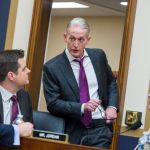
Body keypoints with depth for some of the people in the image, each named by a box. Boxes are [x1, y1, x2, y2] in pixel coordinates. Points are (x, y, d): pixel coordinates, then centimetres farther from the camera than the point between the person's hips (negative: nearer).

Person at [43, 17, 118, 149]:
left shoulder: (98, 56, 4)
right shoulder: (52, 67, -7)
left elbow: (111, 82, 19)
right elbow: (53, 104, -9)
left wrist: (112, 106, 2)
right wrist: (82, 107, -22)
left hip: (100, 128, 2)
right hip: (73, 131, -2)